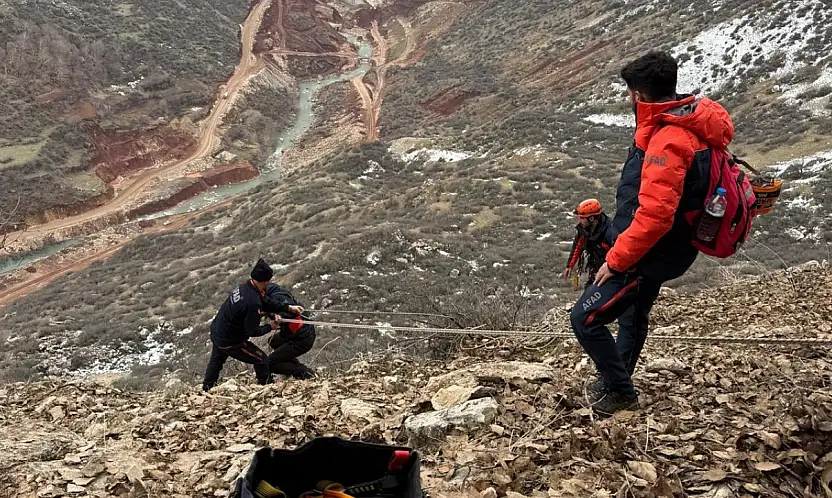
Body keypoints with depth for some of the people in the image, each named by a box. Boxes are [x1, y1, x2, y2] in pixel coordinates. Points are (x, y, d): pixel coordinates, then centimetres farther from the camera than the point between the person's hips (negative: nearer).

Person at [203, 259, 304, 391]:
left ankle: (206, 389, 54)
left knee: (216, 360, 33)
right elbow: (252, 332, -24)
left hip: (216, 332, 9)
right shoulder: (253, 302, -33)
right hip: (230, 342, -9)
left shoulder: (244, 287, -6)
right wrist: (270, 327, -8)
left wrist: (288, 307, 3)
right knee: (262, 360, 4)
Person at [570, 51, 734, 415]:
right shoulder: (689, 121, 3)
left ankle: (619, 391, 10)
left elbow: (654, 214, -34)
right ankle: (615, 379, 47)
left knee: (585, 318, -6)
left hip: (649, 254, -11)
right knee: (633, 315, 27)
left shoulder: (668, 141, -29)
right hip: (660, 248, 11)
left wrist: (616, 260, -25)